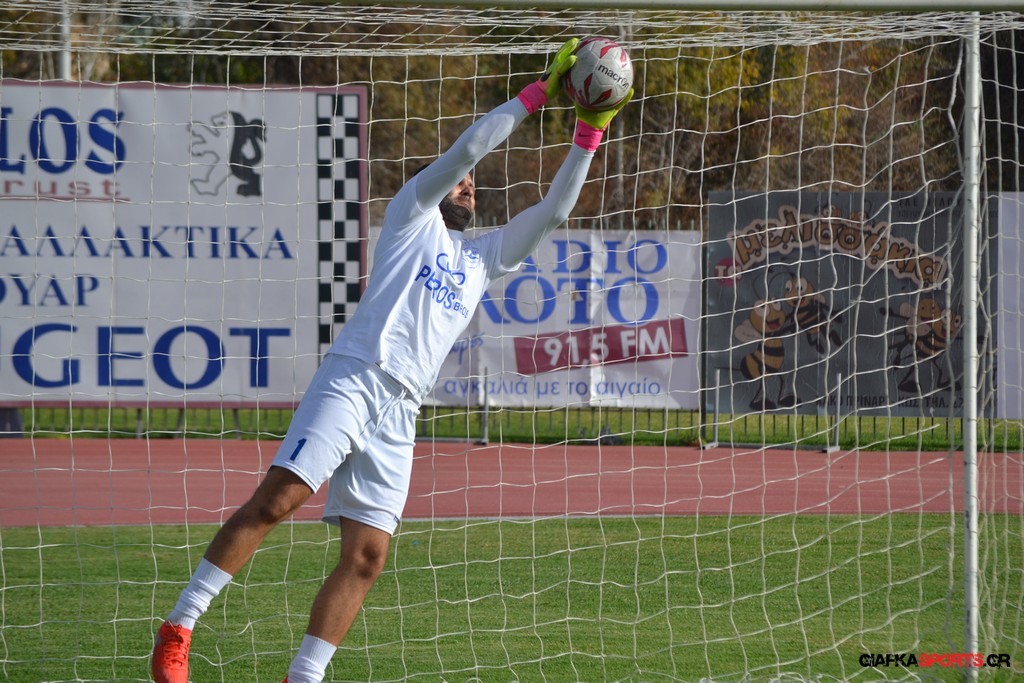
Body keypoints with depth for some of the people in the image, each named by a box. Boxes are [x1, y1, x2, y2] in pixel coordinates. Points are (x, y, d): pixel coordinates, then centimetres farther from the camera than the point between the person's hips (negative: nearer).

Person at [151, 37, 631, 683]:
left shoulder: (484, 257, 28)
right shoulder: (412, 214, 13)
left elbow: (552, 212, 25)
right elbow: (467, 147, 3)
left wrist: (590, 131, 17)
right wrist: (543, 87, 5)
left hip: (399, 414, 6)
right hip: (352, 380, -6)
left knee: (367, 556, -4)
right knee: (279, 497, -21)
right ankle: (177, 630, -19)